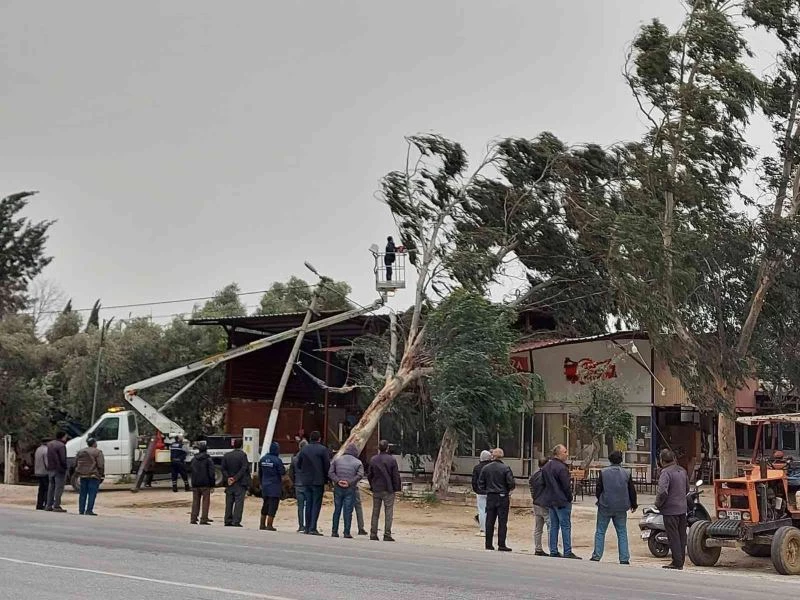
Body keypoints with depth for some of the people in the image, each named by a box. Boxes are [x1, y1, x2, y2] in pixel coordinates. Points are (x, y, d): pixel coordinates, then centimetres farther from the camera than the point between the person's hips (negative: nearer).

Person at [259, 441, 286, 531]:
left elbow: (260, 472, 14)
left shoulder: (263, 459, 6)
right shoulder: (277, 460, -16)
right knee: (273, 506, -2)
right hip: (275, 486, -7)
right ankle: (269, 525, -4)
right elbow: (282, 472, -15)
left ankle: (262, 524, 21)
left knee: (265, 505, 17)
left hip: (265, 485, 7)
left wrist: (261, 483, 25)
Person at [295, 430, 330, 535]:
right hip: (318, 481, -4)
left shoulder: (304, 450, 6)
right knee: (316, 504, -2)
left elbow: (298, 465, 9)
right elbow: (327, 465, -8)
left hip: (306, 481, 4)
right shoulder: (323, 450, -7)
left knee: (308, 504, 12)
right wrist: (326, 479, 2)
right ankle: (313, 528, -9)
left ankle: (307, 527, 14)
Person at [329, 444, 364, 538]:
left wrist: (337, 481, -9)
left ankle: (334, 532, 10)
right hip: (350, 489, -2)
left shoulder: (336, 460, 8)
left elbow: (330, 472, -3)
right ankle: (347, 533, -1)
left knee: (337, 510, 10)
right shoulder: (358, 462, 2)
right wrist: (350, 482, -14)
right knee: (348, 511, 0)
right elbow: (360, 475, -13)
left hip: (338, 488, 2)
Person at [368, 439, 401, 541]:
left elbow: (369, 475, 7)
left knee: (375, 513, 11)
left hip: (376, 490, 4)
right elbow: (396, 476, -8)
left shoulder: (373, 459, 1)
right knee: (388, 513, 1)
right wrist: (396, 488, 2)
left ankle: (373, 534, 11)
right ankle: (387, 535, -2)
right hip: (388, 490, -4)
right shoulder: (391, 460, -10)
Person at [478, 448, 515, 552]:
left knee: (489, 522, 9)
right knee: (502, 522, 0)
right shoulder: (505, 468, -10)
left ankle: (488, 544, 11)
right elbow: (511, 483, -12)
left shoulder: (486, 468, 2)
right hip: (502, 497, -4)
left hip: (490, 497, 4)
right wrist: (510, 489, 8)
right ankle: (501, 545, -1)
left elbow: (480, 483, 6)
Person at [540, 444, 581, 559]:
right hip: (562, 501, -9)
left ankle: (553, 551, 13)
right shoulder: (561, 467, -17)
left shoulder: (545, 467, 12)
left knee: (554, 526, 12)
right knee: (565, 526, -4)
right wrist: (569, 498, -5)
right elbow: (566, 486, -17)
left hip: (550, 501, 9)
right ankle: (567, 552, -5)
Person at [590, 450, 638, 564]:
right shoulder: (626, 474, -1)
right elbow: (632, 491, 5)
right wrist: (633, 504, 20)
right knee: (622, 533, 8)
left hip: (605, 507, -1)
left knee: (600, 532, 7)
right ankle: (624, 558, 5)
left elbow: (598, 489, -2)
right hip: (621, 508, 1)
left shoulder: (603, 472, -6)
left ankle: (596, 556, 7)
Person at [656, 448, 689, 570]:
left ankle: (677, 563, 1)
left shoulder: (666, 473, -17)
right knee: (682, 536, 13)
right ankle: (681, 561, 20)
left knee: (673, 537, -2)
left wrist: (658, 504, -11)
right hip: (682, 508, 8)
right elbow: (687, 489, 20)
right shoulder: (682, 471, 9)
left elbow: (662, 492, -27)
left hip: (670, 510, -8)